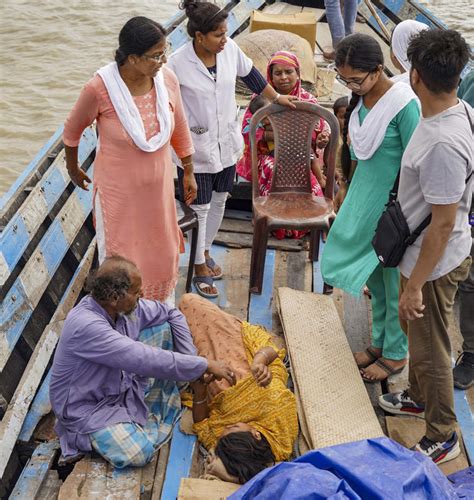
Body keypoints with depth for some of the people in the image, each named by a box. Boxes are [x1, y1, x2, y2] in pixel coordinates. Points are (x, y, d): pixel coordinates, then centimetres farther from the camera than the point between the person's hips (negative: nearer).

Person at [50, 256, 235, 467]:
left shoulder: (125, 306, -11)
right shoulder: (85, 325, -35)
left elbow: (171, 314, 2)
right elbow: (144, 359, -38)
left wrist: (193, 362, -7)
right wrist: (203, 365, -32)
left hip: (122, 385, 8)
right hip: (87, 405, -7)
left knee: (163, 327, -6)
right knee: (138, 454, -29)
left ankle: (158, 409, 3)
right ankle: (83, 435, 0)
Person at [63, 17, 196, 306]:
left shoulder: (167, 80, -14)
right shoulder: (100, 89, -26)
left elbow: (180, 129, 3)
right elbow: (73, 129, -6)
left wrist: (189, 172, 11)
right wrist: (73, 168, 9)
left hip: (159, 186, 4)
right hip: (119, 189, -4)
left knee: (161, 247, 22)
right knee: (121, 257, 13)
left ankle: (163, 305, 47)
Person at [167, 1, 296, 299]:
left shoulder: (230, 49, -9)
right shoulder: (177, 64, -22)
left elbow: (251, 75, 9)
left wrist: (276, 98, 20)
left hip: (227, 143, 5)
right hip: (195, 147, -5)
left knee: (219, 200, 19)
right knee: (199, 208, 6)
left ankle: (206, 252, 41)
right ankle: (200, 268, 24)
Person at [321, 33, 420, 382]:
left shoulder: (404, 104, -21)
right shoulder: (360, 98, 1)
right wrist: (345, 188, 19)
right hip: (364, 200, 7)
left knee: (393, 282, 7)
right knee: (374, 278, 18)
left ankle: (396, 354, 25)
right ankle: (380, 341, 36)